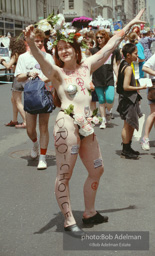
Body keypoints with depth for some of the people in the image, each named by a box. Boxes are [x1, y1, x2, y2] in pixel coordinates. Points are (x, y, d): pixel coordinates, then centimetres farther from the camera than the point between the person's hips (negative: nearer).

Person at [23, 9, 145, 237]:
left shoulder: (86, 66, 11)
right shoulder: (57, 73, -3)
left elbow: (109, 47, 17)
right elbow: (41, 60, -24)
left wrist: (128, 26, 23)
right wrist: (31, 43, -44)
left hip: (87, 127, 7)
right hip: (67, 125, -7)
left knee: (97, 170, 16)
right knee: (64, 175, -2)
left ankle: (90, 213, 34)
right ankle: (69, 221, 11)